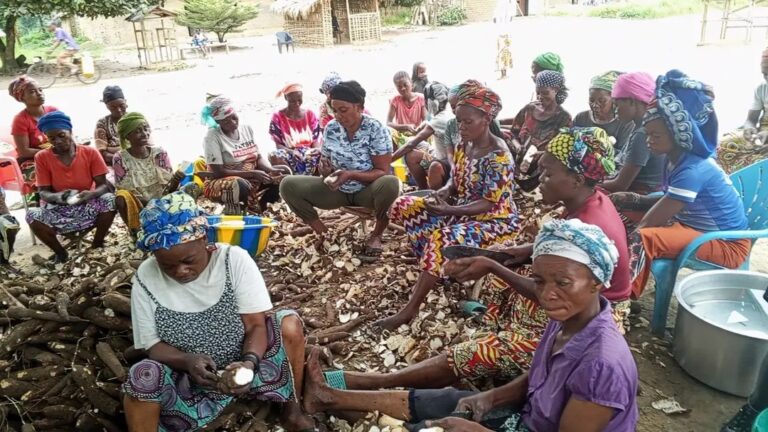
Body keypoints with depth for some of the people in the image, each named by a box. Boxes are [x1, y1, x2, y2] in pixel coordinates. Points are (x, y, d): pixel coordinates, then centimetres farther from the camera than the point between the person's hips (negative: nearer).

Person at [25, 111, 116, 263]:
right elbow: (43, 192, -7)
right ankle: (61, 252, -3)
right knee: (32, 216, -30)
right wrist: (57, 197, -31)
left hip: (87, 205, 0)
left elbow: (103, 185, -10)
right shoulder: (42, 157, -7)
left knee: (109, 199, -31)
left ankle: (97, 245, -8)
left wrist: (90, 194, -33)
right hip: (57, 209, 1)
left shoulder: (90, 152, -8)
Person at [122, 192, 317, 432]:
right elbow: (153, 345, -7)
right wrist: (188, 361, -28)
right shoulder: (146, 278, -11)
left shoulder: (235, 259, -15)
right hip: (188, 379, 0)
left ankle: (291, 411, 0)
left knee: (289, 323, -23)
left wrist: (249, 362, -35)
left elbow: (256, 325, -15)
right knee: (143, 377, -32)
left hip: (241, 367, 1)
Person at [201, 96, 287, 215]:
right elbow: (219, 172, -19)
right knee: (241, 185, -39)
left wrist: (271, 170, -18)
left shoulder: (247, 128, 3)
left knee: (284, 173, -8)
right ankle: (232, 208, -9)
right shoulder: (213, 137, -15)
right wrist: (253, 173, -25)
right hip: (223, 183, -6)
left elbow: (258, 157, 4)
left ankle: (256, 206, -1)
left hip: (251, 180, 6)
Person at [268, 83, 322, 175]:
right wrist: (291, 152, -23)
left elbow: (316, 139, 7)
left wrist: (316, 149, -17)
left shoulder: (310, 114, 9)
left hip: (309, 154, 2)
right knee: (274, 156, -35)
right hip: (289, 155, -1)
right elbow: (278, 144, -2)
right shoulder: (278, 117, 1)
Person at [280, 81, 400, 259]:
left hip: (367, 191, -3)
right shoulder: (331, 128, -4)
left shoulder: (376, 129, -17)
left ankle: (377, 234, -10)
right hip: (337, 189, 4)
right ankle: (321, 230, 4)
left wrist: (351, 174, -33)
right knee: (288, 185, -14)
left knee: (390, 183, -39)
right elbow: (326, 165, 4)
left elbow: (382, 172, -18)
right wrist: (325, 169, -22)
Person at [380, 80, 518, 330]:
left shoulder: (498, 156, -22)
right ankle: (434, 267, -2)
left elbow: (490, 204, -23)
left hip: (493, 220, -9)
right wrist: (443, 193, -13)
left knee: (442, 239, -36)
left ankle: (409, 311, -26)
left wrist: (448, 210, -32)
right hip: (461, 210, 9)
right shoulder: (464, 145, 2)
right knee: (403, 206, -2)